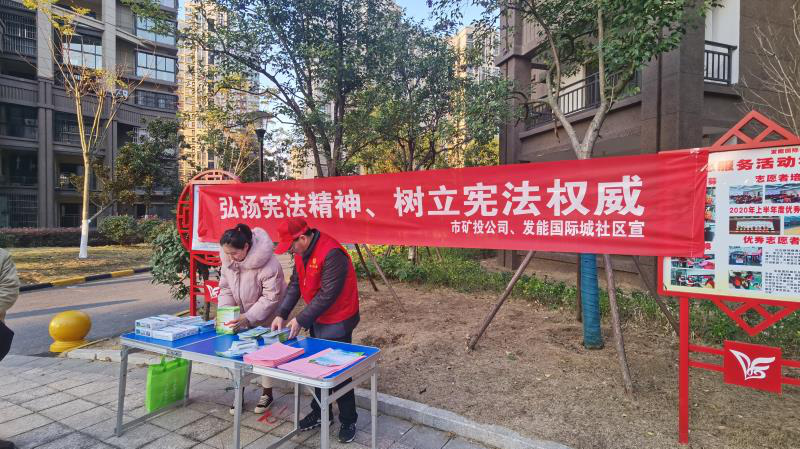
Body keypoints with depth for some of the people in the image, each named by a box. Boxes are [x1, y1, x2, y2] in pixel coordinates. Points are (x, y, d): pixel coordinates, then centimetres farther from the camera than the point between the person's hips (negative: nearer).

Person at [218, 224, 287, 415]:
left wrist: (248, 318, -31)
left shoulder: (268, 264, -34)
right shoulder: (227, 259, -13)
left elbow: (271, 297, -28)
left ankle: (267, 393, 27)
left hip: (266, 317, -5)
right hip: (242, 315, 6)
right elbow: (225, 288, -2)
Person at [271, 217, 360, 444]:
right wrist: (282, 314, -5)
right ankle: (320, 412, 37)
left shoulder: (331, 253, -27)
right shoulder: (302, 252, 1)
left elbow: (327, 294, -26)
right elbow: (295, 284, 5)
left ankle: (348, 421, 22)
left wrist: (301, 320, -20)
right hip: (317, 321, 8)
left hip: (337, 323, -8)